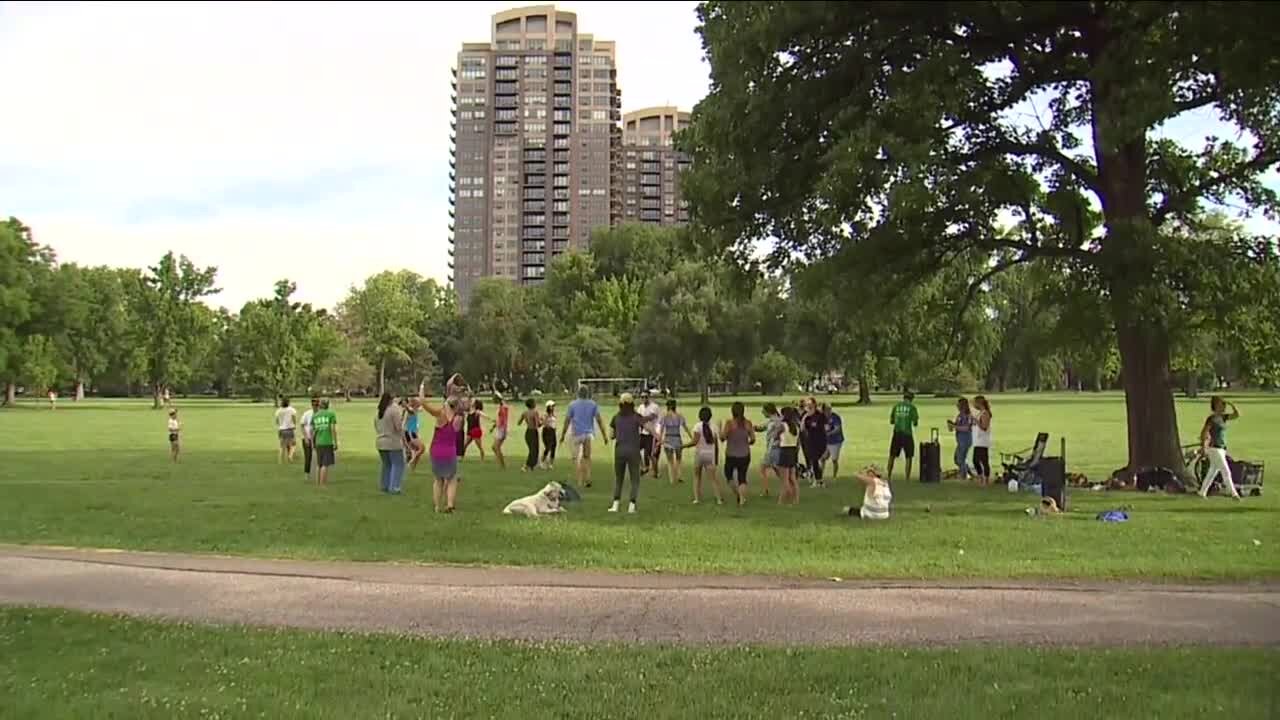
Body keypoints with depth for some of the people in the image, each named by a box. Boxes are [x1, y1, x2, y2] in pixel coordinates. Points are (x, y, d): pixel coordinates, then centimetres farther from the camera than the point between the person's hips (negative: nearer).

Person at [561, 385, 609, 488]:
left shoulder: (572, 404, 0)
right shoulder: (593, 404, 4)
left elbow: (567, 421, -1)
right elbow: (599, 420, -1)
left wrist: (563, 435, 7)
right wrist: (604, 435, 1)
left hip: (577, 434, -2)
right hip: (589, 433, 2)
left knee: (577, 457, -1)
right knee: (587, 457, 14)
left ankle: (581, 481, -14)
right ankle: (587, 480, 10)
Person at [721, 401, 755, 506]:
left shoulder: (729, 422, -13)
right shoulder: (747, 423, -3)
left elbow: (723, 436, -13)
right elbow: (753, 439, -1)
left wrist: (719, 429, 4)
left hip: (731, 455, -3)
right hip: (745, 455, 3)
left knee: (728, 475, 18)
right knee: (742, 478, 10)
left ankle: (739, 494, 7)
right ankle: (742, 498, -1)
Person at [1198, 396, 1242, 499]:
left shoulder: (1223, 417, 11)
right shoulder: (1212, 418, -13)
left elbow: (1237, 415, 13)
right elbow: (1203, 433, -16)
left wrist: (1232, 404, 2)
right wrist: (1204, 448, -19)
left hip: (1222, 449, 9)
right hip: (1215, 449, -9)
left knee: (1212, 472, 13)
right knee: (1226, 472, -8)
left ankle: (1202, 493, 20)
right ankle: (1234, 493, -6)